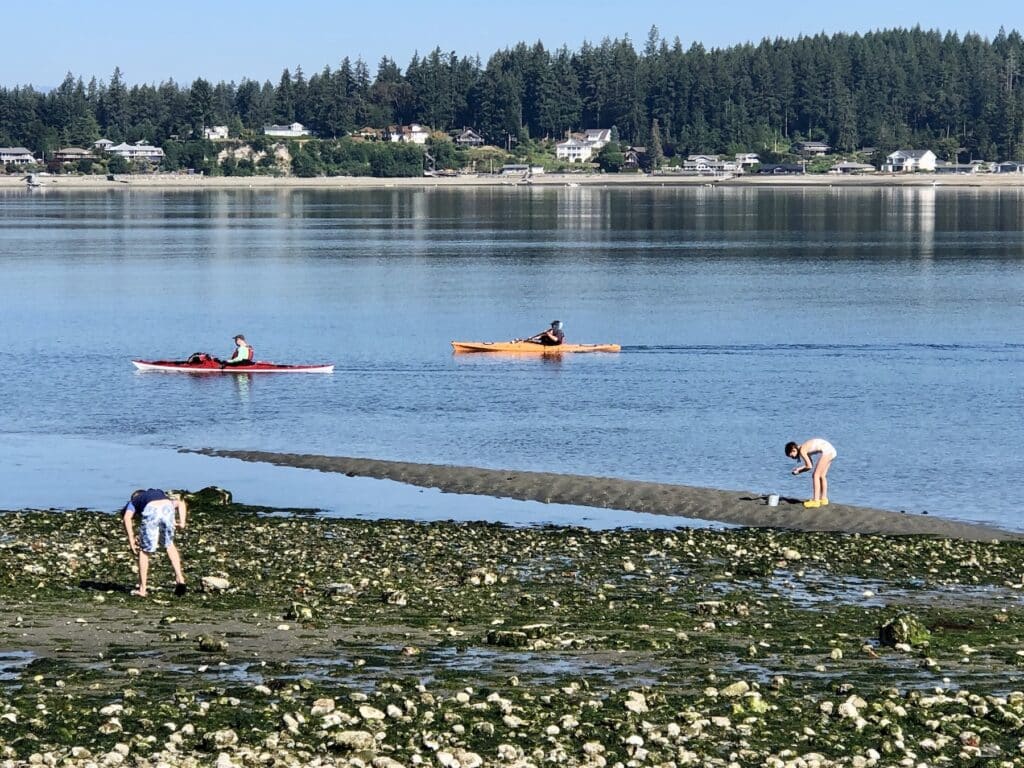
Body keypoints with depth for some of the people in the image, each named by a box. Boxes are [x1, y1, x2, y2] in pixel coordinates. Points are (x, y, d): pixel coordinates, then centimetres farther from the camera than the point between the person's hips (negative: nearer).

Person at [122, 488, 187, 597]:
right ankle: (179, 578, 17)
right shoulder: (162, 495, 45)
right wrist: (182, 523, 18)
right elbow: (180, 502, 28)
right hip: (167, 507, 2)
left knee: (144, 551, 14)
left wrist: (131, 539, 9)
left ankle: (142, 589, 19)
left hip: (151, 510, -2)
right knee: (169, 544, 27)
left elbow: (127, 517, 12)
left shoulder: (133, 501, 35)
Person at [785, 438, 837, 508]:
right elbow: (810, 465, 21)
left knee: (816, 476, -5)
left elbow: (809, 466, -10)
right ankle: (823, 499, 24)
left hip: (826, 451, -10)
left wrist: (799, 470, 3)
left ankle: (815, 501, -7)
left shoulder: (802, 450, -10)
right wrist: (799, 469, 13)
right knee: (822, 476, 18)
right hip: (831, 450, 10)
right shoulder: (805, 448, 17)